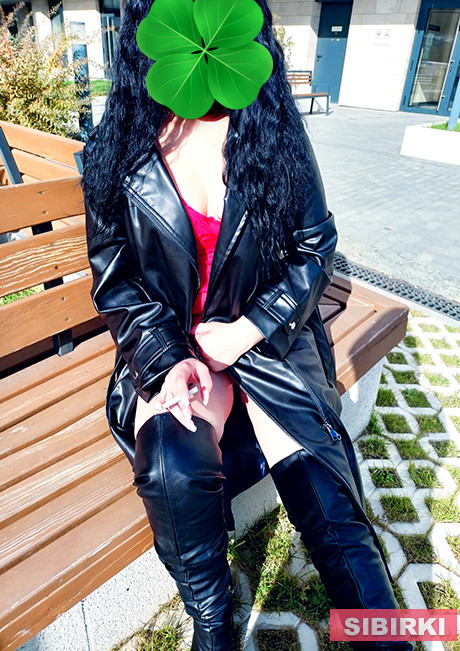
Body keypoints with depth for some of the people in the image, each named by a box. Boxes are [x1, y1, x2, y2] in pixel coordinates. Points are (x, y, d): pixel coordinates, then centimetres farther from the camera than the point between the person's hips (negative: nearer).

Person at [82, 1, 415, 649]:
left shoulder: (274, 130, 2)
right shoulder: (117, 148, 2)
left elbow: (316, 245, 4)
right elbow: (113, 279, 4)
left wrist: (247, 330, -9)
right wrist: (167, 357, -14)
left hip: (268, 338, 1)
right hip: (167, 345, 0)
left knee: (330, 507, -15)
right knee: (174, 467, -29)